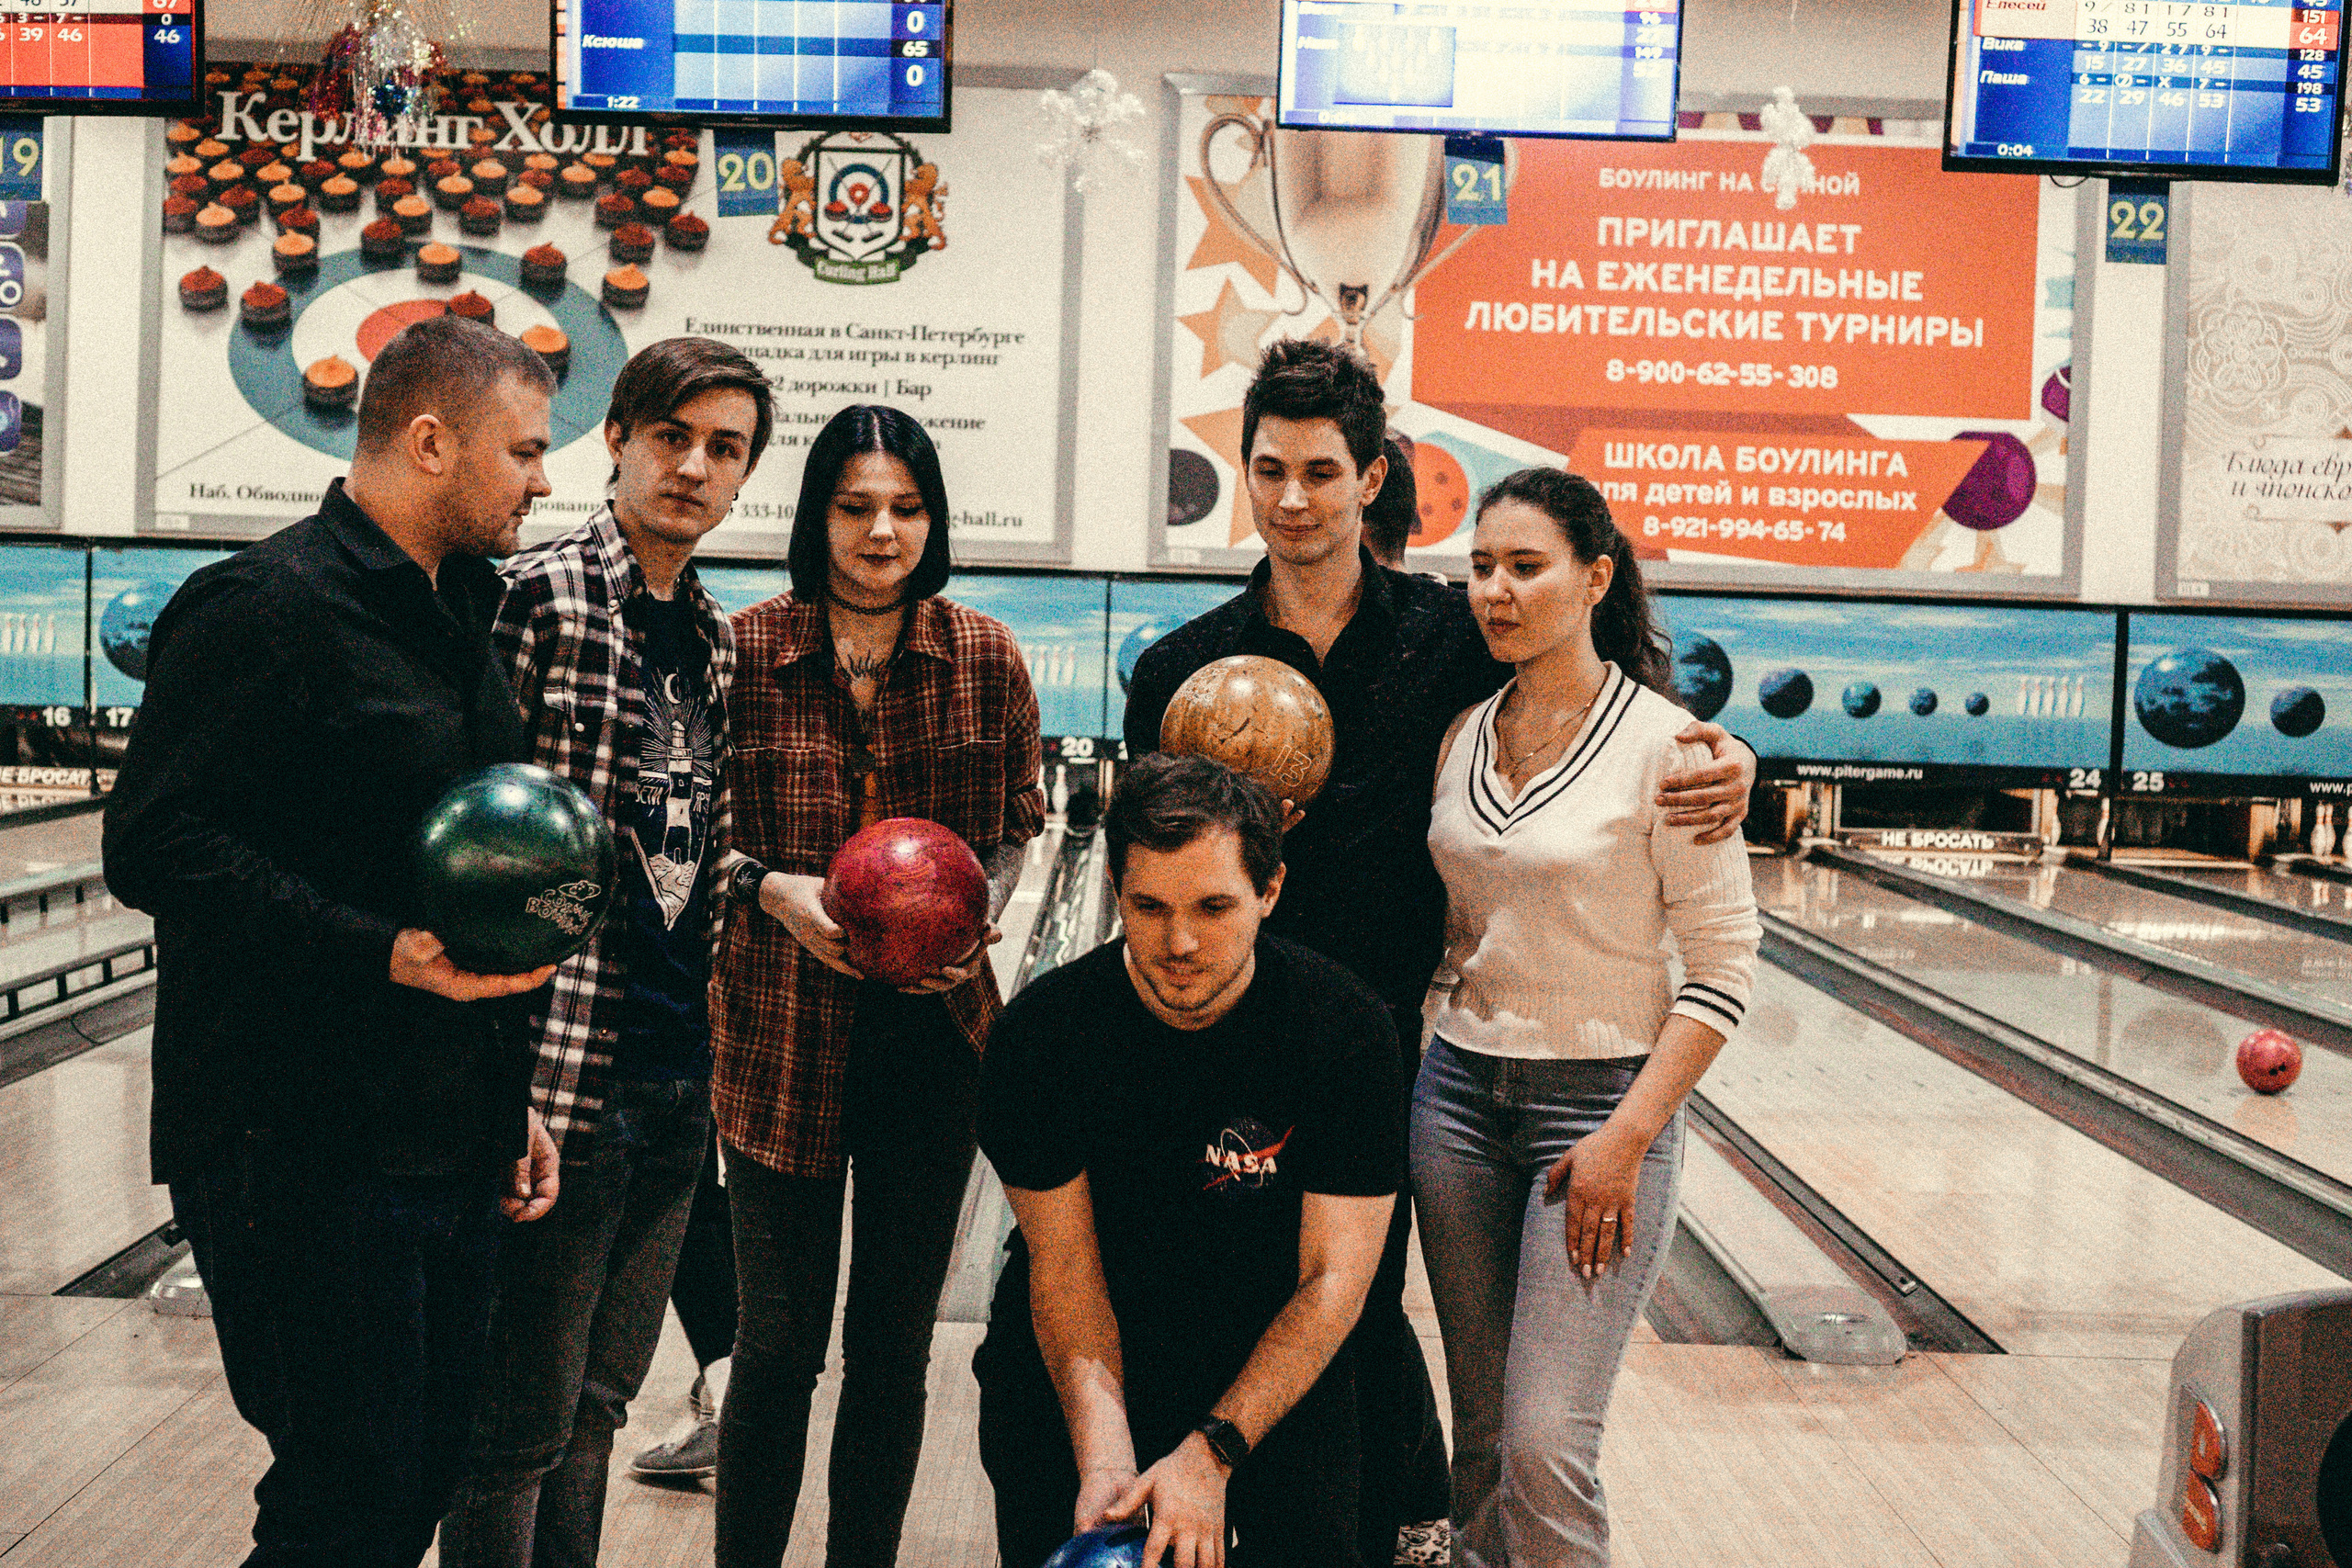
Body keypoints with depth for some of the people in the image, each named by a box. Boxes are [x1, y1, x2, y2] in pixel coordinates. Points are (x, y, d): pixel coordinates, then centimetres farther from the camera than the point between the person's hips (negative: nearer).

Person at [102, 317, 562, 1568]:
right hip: (306, 1165, -9)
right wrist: (385, 956, -27)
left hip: (450, 1152, 9)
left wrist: (508, 1089, 19)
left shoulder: (458, 620, 16)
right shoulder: (268, 610, -12)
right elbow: (155, 849, -20)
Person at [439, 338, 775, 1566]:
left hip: (678, 1082, 7)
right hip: (564, 1080, -7)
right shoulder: (541, 594, -10)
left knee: (595, 1410, 18)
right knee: (519, 1428, 4)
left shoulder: (716, 639, 13)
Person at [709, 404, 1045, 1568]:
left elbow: (1016, 821, 10)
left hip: (934, 1028, 2)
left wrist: (982, 912, -9)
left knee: (894, 1343, 11)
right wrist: (770, 886, -16)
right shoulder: (745, 650, -3)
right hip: (781, 1035, -1)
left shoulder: (983, 656, 1)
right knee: (779, 1341, 5)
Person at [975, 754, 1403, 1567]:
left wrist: (1210, 1453, -26)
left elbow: (1333, 1277, -16)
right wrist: (1103, 1455, -27)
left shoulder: (1346, 1029, -17)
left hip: (1275, 1357, 0)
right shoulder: (1041, 1032, -15)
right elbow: (1064, 1262, -12)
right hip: (1078, 1361, 0)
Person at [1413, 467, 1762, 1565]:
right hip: (1459, 1093, 5)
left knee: (1545, 1448, -8)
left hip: (1601, 1100, -5)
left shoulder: (1661, 746, -11)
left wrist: (1627, 1138, -15)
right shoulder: (1461, 735, 6)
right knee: (1481, 1435, 12)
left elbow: (1723, 971, -11)